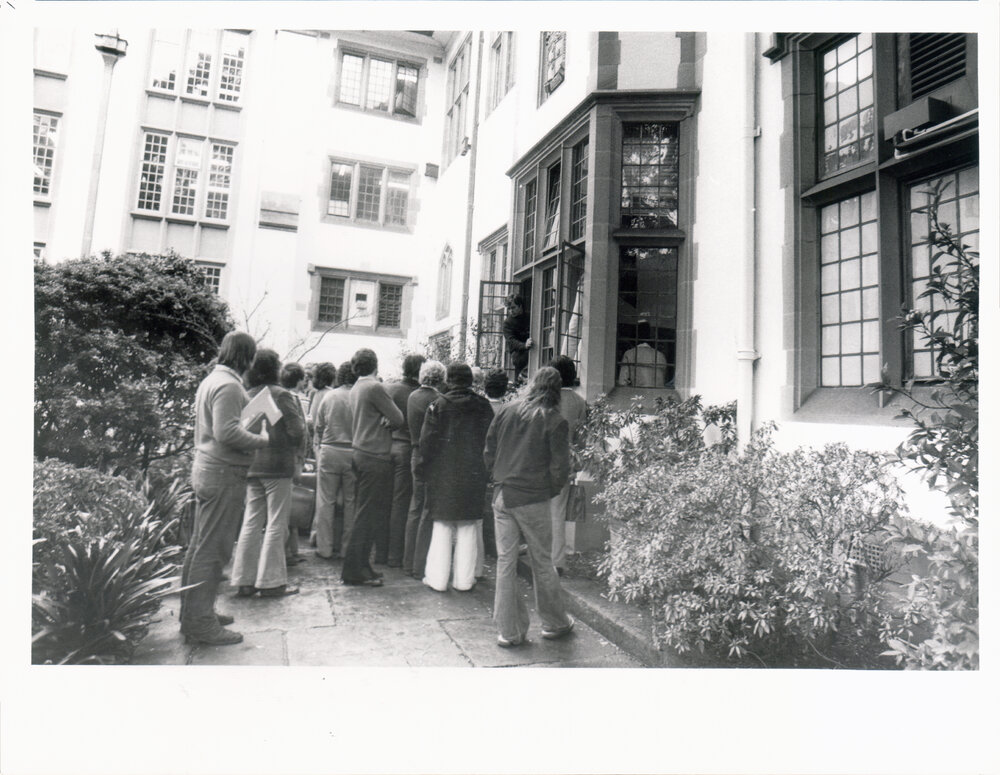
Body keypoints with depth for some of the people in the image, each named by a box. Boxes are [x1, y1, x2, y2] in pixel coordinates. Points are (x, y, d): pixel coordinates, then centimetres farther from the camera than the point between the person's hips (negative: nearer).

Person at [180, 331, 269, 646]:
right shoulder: (228, 385, -17)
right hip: (223, 474, -11)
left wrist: (254, 433, 13)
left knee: (200, 544, 18)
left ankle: (193, 613, 31)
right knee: (212, 549, -3)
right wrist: (262, 439, -15)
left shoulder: (211, 380, 15)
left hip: (205, 470, 11)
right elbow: (227, 432, -26)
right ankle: (200, 623, 6)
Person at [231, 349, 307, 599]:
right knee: (276, 524, 1)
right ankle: (271, 581, 6)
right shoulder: (282, 395, -11)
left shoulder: (247, 396, 7)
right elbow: (297, 430, -13)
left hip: (251, 466, 6)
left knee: (251, 522, 12)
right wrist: (296, 452, 4)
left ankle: (245, 580, 17)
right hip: (277, 465, -6)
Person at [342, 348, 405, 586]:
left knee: (369, 512, 15)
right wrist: (390, 420, 7)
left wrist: (385, 420, 2)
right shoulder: (374, 387, -15)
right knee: (368, 514, -4)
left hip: (360, 453, 10)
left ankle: (360, 565, 23)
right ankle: (354, 570, 2)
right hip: (375, 457, -10)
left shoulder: (356, 388, 14)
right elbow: (399, 419, -12)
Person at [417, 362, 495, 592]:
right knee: (468, 529, 10)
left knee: (442, 527, 9)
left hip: (443, 474, -1)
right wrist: (485, 469, 13)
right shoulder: (483, 406, 0)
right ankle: (464, 579, 15)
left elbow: (427, 441, -4)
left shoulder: (438, 405, -5)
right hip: (473, 474, 1)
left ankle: (437, 578, 14)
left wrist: (426, 470, 5)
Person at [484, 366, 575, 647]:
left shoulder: (507, 411, 4)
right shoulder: (555, 421, -7)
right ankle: (555, 623, 30)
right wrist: (552, 490, 8)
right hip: (533, 499, -3)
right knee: (542, 562, 12)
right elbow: (560, 466, -9)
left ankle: (508, 631, 17)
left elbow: (488, 453, 6)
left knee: (505, 561, 9)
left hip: (502, 496, 3)